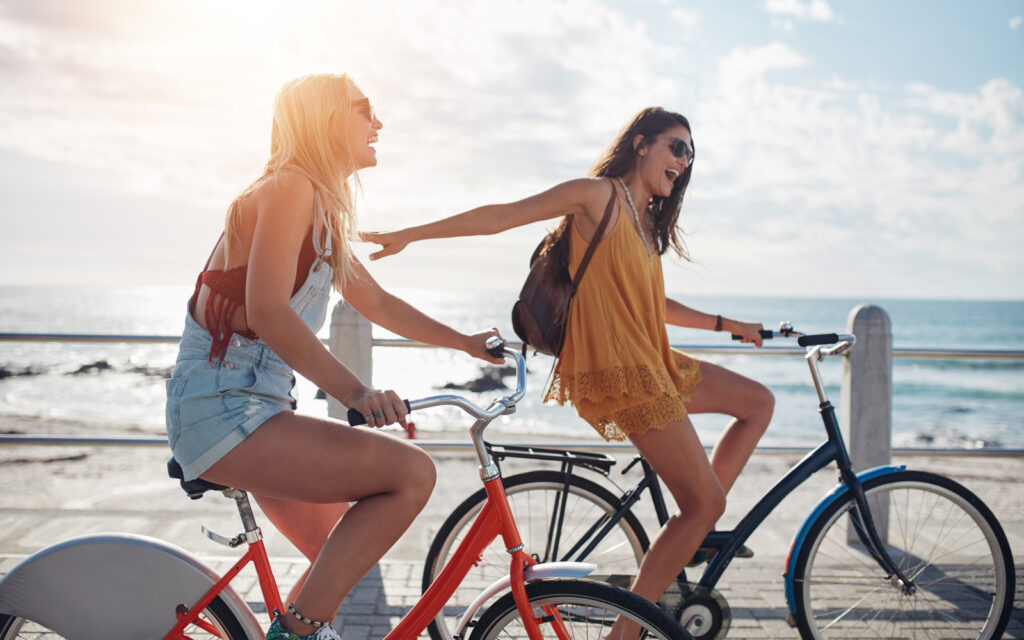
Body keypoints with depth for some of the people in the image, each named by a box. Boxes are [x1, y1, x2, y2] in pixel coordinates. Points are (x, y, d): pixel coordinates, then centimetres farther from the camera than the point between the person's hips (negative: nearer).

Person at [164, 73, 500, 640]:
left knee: (342, 558, 17)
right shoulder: (290, 186, -13)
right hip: (221, 409, -10)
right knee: (412, 473, -18)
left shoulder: (324, 211, 17)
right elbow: (267, 311, -25)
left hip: (249, 409, 10)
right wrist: (354, 391, -32)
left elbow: (378, 303, 25)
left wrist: (466, 343, 26)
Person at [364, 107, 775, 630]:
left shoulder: (645, 221, 20)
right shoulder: (599, 194, -6)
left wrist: (726, 325, 30)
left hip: (653, 363, 10)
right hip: (620, 371, -9)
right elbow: (500, 217, -9)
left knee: (759, 403, 19)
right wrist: (407, 235, -12)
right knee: (704, 502, -8)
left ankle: (697, 533, 14)